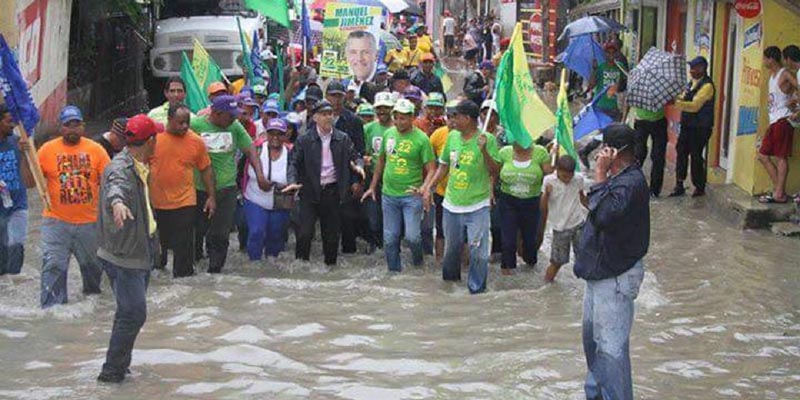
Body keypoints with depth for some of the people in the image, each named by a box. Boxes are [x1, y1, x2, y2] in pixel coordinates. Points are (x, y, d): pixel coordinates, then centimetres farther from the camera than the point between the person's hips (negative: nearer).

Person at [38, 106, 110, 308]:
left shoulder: (96, 149, -1)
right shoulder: (47, 149, -2)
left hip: (90, 221, 1)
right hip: (56, 221, -1)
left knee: (93, 264, 16)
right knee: (53, 266, -6)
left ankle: (93, 296, 40)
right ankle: (52, 307, 1)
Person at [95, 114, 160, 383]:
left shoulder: (139, 166, 10)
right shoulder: (121, 167, -22)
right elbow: (116, 183, -47)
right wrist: (117, 202, -68)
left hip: (141, 251, 10)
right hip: (123, 255, -10)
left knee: (131, 311, 18)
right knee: (134, 314, -9)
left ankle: (120, 365, 30)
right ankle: (112, 371, 0)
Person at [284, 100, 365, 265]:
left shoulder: (343, 139, 6)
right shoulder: (304, 140, 0)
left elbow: (355, 156, 11)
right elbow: (295, 163, -2)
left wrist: (358, 166, -13)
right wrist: (293, 182, -19)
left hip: (333, 191, 2)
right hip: (310, 192, -2)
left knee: (332, 233, 9)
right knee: (305, 233, -8)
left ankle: (331, 265, 22)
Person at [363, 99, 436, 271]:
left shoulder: (421, 139, -9)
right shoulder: (388, 134, 5)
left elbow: (430, 169, -10)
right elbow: (381, 161, 16)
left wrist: (424, 189, -27)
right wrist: (372, 187, 16)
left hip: (411, 195, -4)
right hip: (389, 194, 4)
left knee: (412, 236, -9)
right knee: (390, 238, 8)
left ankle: (418, 262, 21)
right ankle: (394, 271, 24)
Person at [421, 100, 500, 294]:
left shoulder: (487, 139, -12)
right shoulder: (452, 136, 3)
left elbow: (494, 171, -16)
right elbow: (444, 165, 15)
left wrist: (484, 150, -30)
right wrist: (429, 186, 7)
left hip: (477, 205, -5)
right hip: (452, 203, 5)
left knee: (477, 249, -3)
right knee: (451, 246, 19)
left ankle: (477, 287, 11)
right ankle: (450, 278, 41)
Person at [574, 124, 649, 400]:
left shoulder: (631, 183, -23)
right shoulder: (620, 177, 9)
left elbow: (602, 215, -35)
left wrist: (600, 175, -29)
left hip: (615, 276, -11)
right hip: (601, 269, 11)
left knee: (610, 346, -6)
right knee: (592, 336, 23)